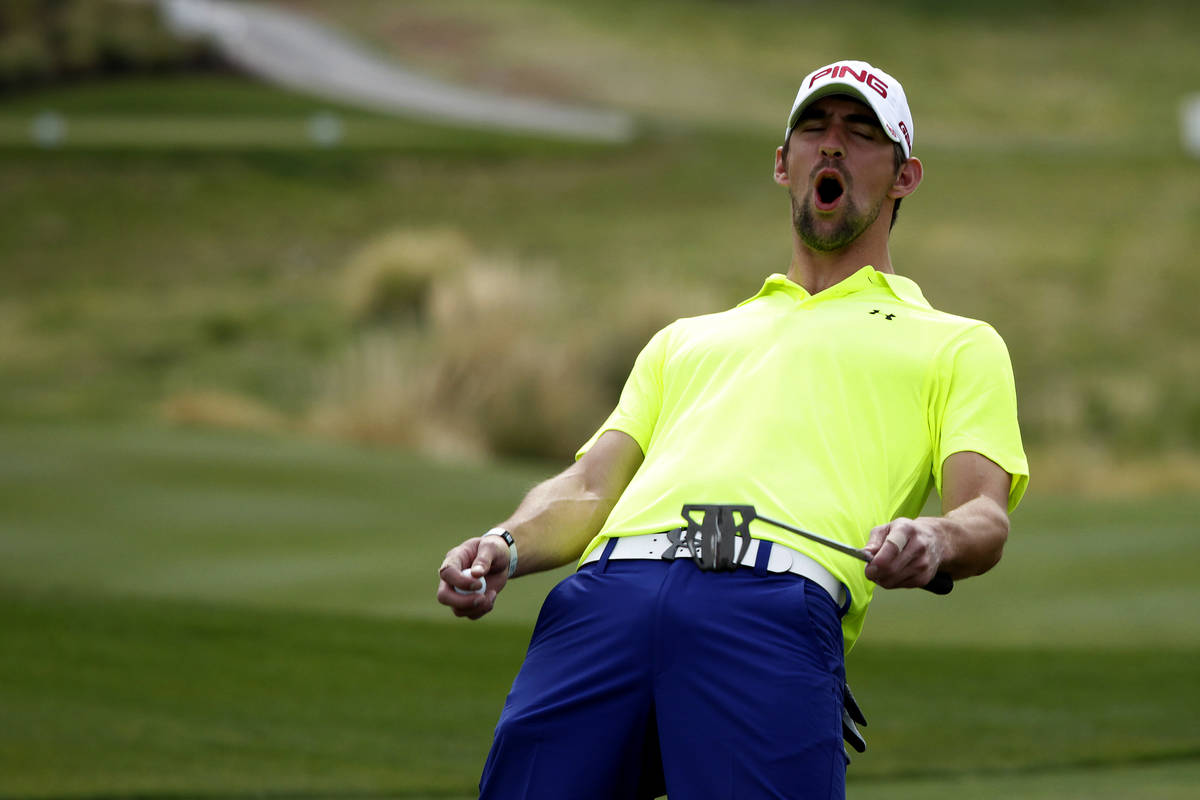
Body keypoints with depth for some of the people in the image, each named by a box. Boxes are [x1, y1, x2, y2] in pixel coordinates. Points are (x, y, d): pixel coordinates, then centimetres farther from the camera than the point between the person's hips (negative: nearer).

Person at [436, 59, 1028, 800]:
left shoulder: (957, 344, 27)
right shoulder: (686, 341, 37)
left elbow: (985, 515, 11)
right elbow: (588, 487, 25)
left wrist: (933, 542, -14)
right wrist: (506, 546, 2)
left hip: (778, 610, -3)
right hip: (604, 596, 3)